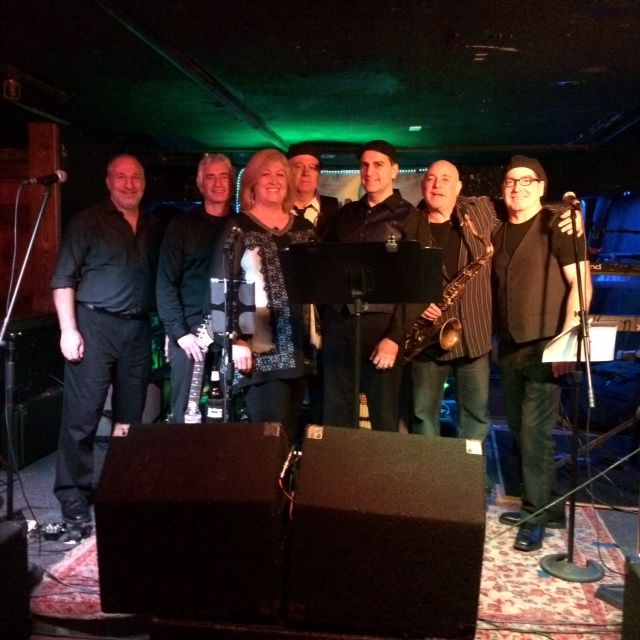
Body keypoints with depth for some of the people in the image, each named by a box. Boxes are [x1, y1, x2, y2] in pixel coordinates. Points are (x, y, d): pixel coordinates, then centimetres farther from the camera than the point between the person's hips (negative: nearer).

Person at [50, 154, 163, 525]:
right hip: (94, 325, -4)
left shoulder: (155, 229, 14)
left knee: (131, 415, 10)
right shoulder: (88, 222, 1)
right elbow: (63, 279, -4)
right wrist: (68, 329, -12)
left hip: (138, 330, 5)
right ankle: (74, 496, 6)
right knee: (82, 414, -4)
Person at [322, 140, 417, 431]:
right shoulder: (346, 213, 15)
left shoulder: (409, 216, -1)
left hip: (381, 324, -4)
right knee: (335, 417, 10)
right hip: (338, 323, 5)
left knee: (385, 420, 3)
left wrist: (395, 336, -15)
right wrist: (324, 319, 6)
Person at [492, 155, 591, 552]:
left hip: (545, 346, -7)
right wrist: (496, 338, 9)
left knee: (535, 432, -7)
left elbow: (581, 283, -11)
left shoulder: (556, 225, -5)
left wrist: (567, 336, -19)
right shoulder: (499, 234, 14)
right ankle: (533, 502, 27)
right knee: (519, 430, 13)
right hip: (509, 347, 7)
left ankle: (536, 516, 5)